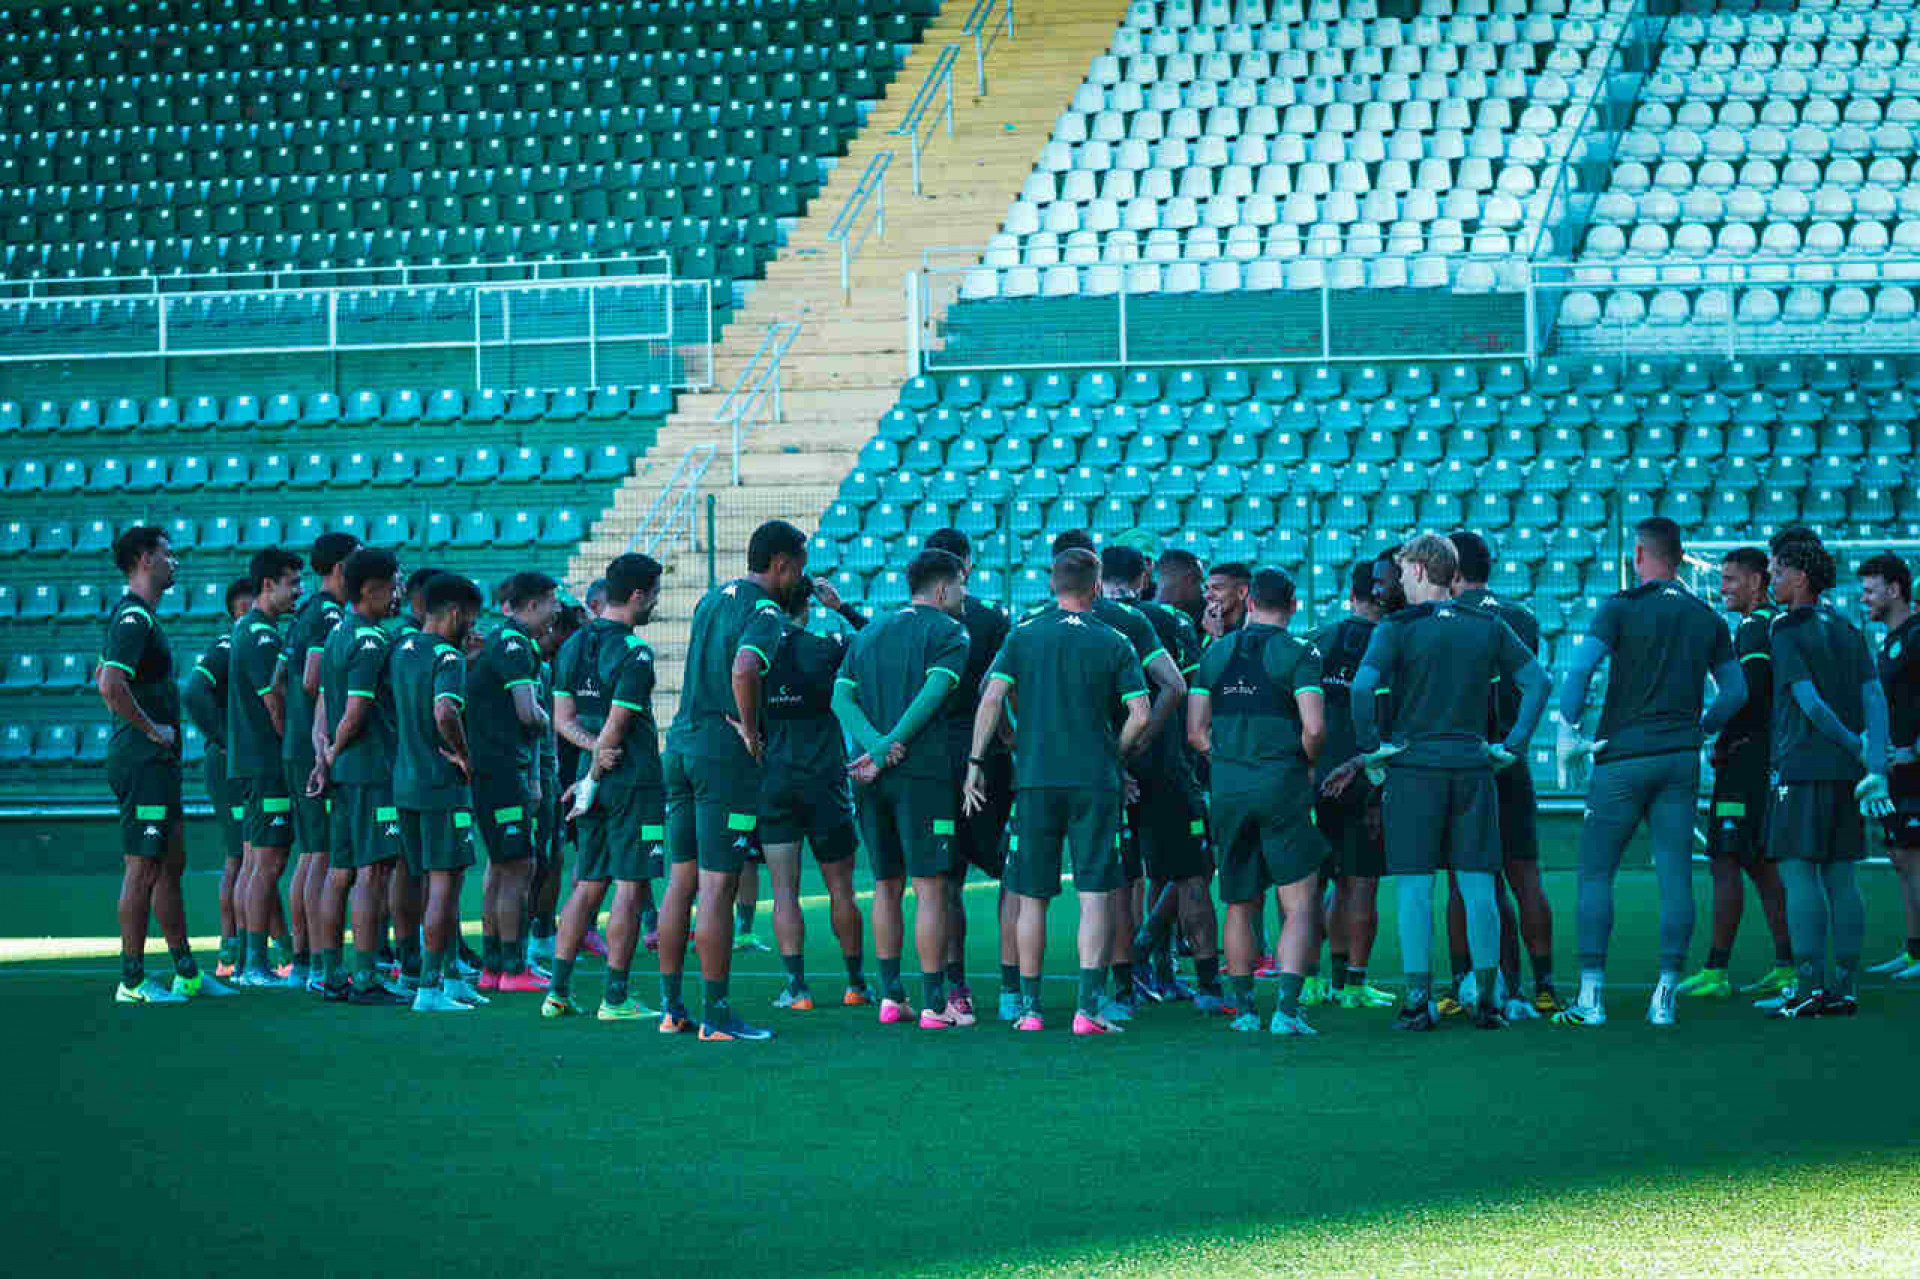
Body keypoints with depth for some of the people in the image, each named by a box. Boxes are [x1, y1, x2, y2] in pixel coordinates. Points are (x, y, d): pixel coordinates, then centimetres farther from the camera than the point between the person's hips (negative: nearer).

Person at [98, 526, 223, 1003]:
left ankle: (186, 972, 20)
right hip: (144, 762, -11)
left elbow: (103, 679, 28)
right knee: (143, 869, -6)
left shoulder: (136, 615, 16)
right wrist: (151, 728, -18)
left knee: (172, 864, 14)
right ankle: (132, 981, -3)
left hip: (156, 763, 11)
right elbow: (111, 686, -28)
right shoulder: (134, 618, -16)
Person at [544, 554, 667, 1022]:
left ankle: (558, 992, 11)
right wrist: (592, 782, -10)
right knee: (629, 887, -2)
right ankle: (615, 997, -1)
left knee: (587, 886, 12)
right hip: (634, 784, -7)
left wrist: (596, 752, 2)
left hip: (599, 783, 7)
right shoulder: (634, 653, -14)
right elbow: (616, 725, -17)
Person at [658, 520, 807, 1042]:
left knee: (681, 880, 11)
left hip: (681, 744, 8)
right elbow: (743, 670, -30)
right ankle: (716, 1015, -4)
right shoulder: (764, 613, -12)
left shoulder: (713, 599, 15)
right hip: (725, 755, -8)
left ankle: (671, 1006, 14)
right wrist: (750, 730, -16)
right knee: (718, 886, -6)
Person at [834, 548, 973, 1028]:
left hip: (871, 778, 6)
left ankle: (890, 997, 14)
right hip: (922, 772, -6)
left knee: (886, 886, 13)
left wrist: (875, 744, -8)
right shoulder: (948, 632, -1)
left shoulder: (869, 633, 18)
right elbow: (932, 696, -15)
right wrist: (885, 751, -14)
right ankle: (933, 1004, -4)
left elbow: (841, 697, 5)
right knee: (930, 888, -3)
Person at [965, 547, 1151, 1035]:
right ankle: (1089, 1004, -14)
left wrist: (975, 762, 1)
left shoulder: (1023, 635, 4)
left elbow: (992, 699, -4)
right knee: (1095, 894, -2)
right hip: (1095, 780, -2)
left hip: (1034, 779, 2)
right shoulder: (1114, 643, 1)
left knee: (1032, 897, 10)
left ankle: (1030, 1007, 14)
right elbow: (1140, 715, -4)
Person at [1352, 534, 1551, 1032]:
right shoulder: (1488, 626, 7)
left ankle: (1419, 1000, -4)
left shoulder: (1398, 628, -4)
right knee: (1477, 886, 5)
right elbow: (1538, 680, 5)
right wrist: (1513, 745, 7)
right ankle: (1487, 1000, 4)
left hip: (1413, 767, -3)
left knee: (1415, 887, 0)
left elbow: (1363, 687, -18)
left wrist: (1370, 747, -7)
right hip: (1473, 766, 3)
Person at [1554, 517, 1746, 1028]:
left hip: (1623, 756, -4)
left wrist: (1567, 732, -7)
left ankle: (1591, 995, -3)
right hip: (1681, 759, 4)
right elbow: (1736, 689, 13)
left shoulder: (1622, 607, -4)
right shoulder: (1707, 618, 10)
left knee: (1595, 874, 2)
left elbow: (1579, 669, -14)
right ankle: (1665, 997, 0)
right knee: (1675, 876, 2)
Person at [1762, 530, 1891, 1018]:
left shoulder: (1788, 633, -7)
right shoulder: (1849, 632, 14)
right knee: (1840, 875, 8)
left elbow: (1810, 703, -14)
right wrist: (1877, 769, -2)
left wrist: (1859, 750, -6)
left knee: (1798, 872, -6)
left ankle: (1809, 988, -11)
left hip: (1802, 767, -7)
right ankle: (1844, 988, 8)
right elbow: (1875, 699, 5)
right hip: (1845, 774, 7)